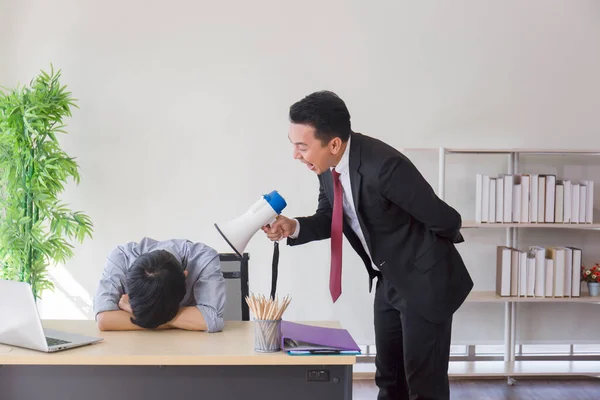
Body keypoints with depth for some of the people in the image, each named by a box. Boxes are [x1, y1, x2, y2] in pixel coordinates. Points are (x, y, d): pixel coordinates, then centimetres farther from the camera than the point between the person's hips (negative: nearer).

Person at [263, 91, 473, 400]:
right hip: (388, 280, 8)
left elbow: (444, 219, -24)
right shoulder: (327, 165, -9)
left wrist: (420, 247, -1)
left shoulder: (383, 165, -33)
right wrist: (294, 227, -15)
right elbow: (329, 219, 6)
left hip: (425, 281, -8)